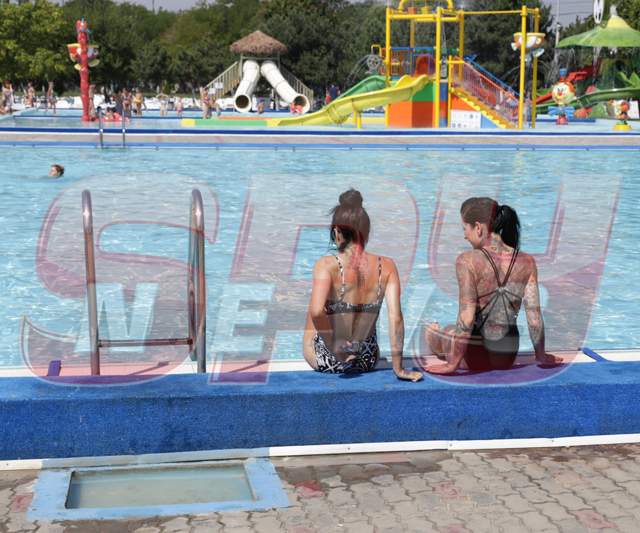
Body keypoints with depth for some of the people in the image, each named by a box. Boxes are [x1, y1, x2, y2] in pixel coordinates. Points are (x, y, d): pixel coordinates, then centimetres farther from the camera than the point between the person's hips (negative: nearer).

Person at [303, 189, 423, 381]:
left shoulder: (326, 265, -19)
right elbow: (396, 318, -15)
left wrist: (335, 345, -19)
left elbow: (317, 311, -33)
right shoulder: (386, 266, -10)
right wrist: (398, 367, -10)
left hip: (326, 361, -2)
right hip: (367, 361, 2)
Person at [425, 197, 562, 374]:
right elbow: (534, 316, -3)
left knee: (431, 332, 28)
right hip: (507, 359, 5)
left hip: (475, 356, -5)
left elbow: (466, 320, -19)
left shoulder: (467, 261, -18)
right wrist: (541, 355, 11)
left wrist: (453, 363, -12)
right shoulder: (526, 262, -6)